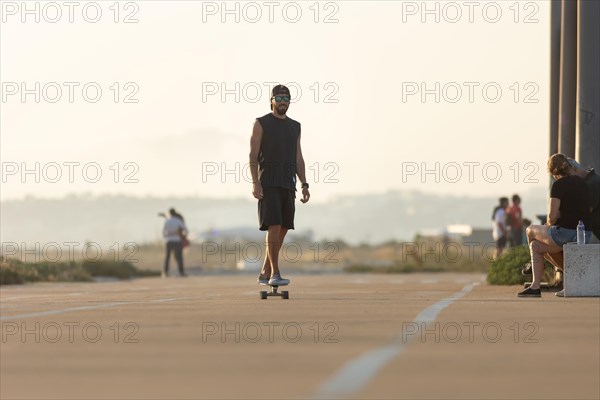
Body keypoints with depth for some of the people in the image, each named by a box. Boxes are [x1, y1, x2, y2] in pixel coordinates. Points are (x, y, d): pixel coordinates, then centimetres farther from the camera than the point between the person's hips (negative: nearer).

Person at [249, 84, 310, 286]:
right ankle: (275, 274, -18)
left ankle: (265, 273, 15)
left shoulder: (295, 127, 16)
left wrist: (304, 185, 7)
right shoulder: (261, 123, -1)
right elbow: (253, 156, -6)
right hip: (268, 182, -6)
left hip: (288, 184, 6)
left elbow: (298, 159, 16)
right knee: (274, 226, -16)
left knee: (283, 229, 5)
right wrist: (255, 183, -18)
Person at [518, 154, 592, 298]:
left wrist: (549, 225, 10)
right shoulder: (580, 182, 13)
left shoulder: (559, 185, -11)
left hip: (566, 232, -7)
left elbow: (552, 217, -14)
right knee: (536, 246, 21)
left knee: (531, 231, 21)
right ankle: (535, 287, 17)